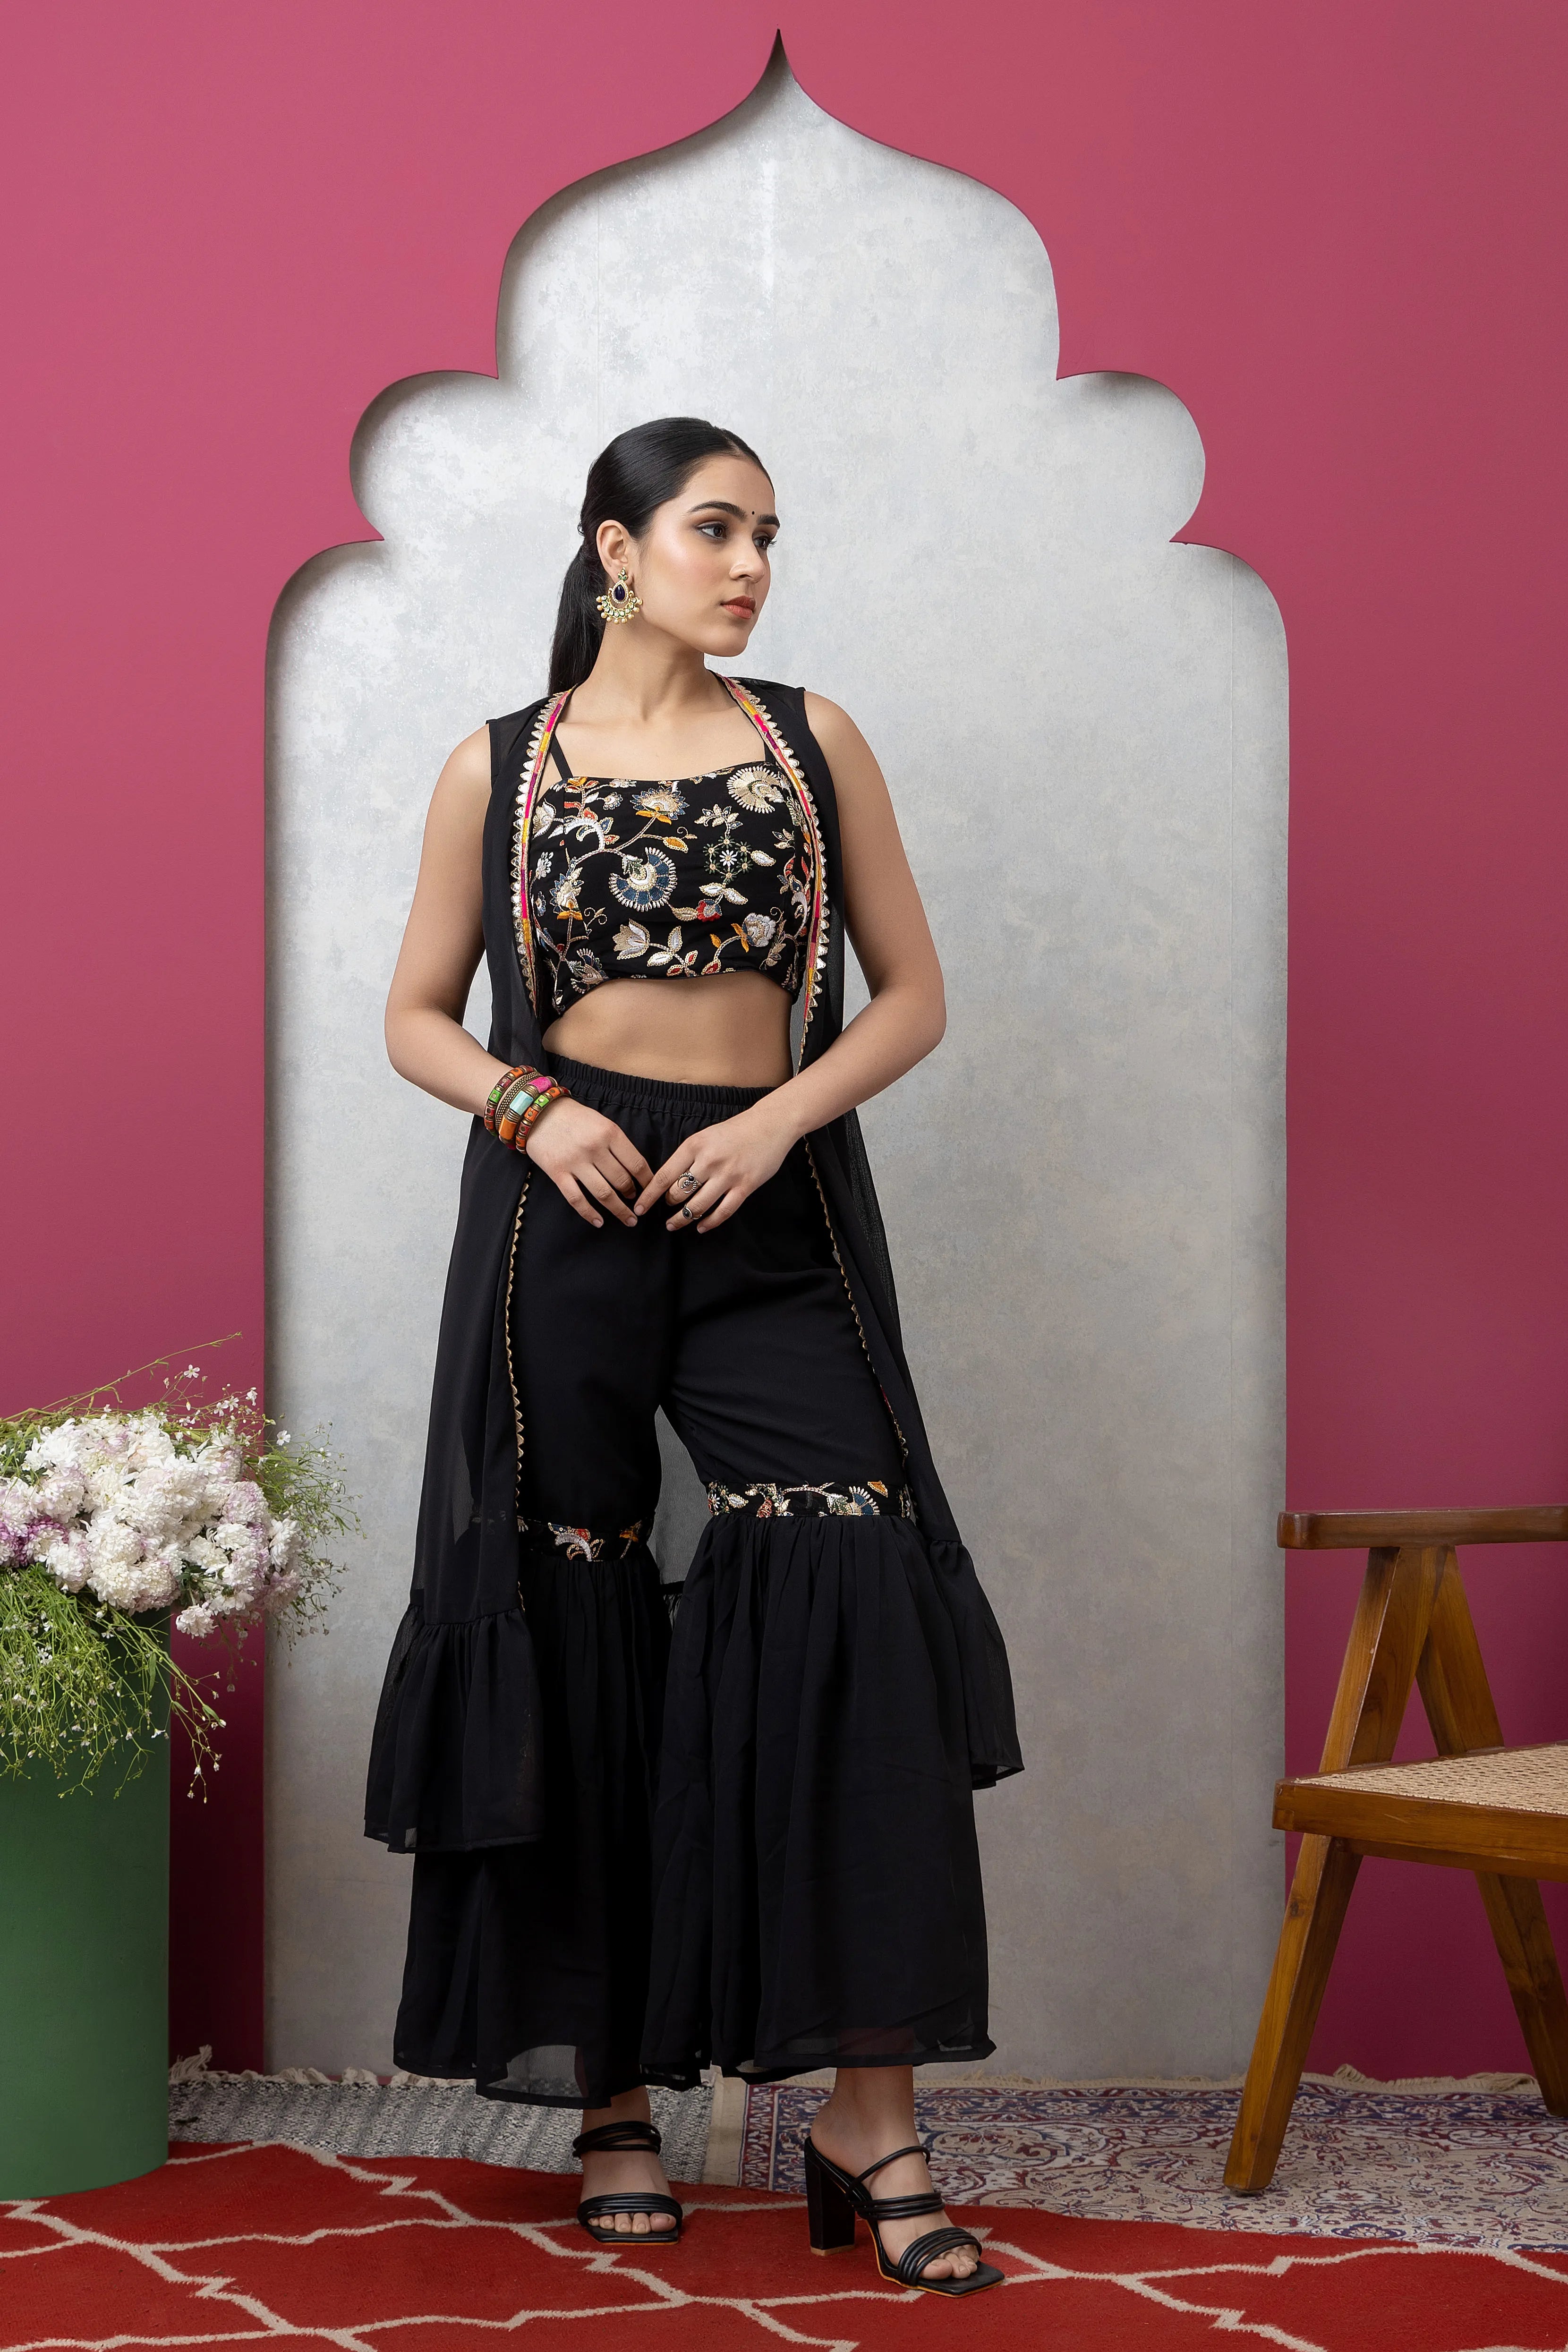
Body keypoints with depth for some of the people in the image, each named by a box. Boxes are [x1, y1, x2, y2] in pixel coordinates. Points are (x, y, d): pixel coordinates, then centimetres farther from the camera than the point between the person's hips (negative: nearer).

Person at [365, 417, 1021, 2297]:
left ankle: (871, 2122, -8)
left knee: (853, 1621, -12)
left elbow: (911, 993, 9)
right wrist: (535, 1109, -9)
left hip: (774, 1217, 0)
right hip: (565, 1221, 0)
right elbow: (418, 1019, 11)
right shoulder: (496, 769, 7)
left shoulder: (812, 740, 8)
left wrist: (780, 1117, -8)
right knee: (575, 1645, 3)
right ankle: (614, 2096, 15)